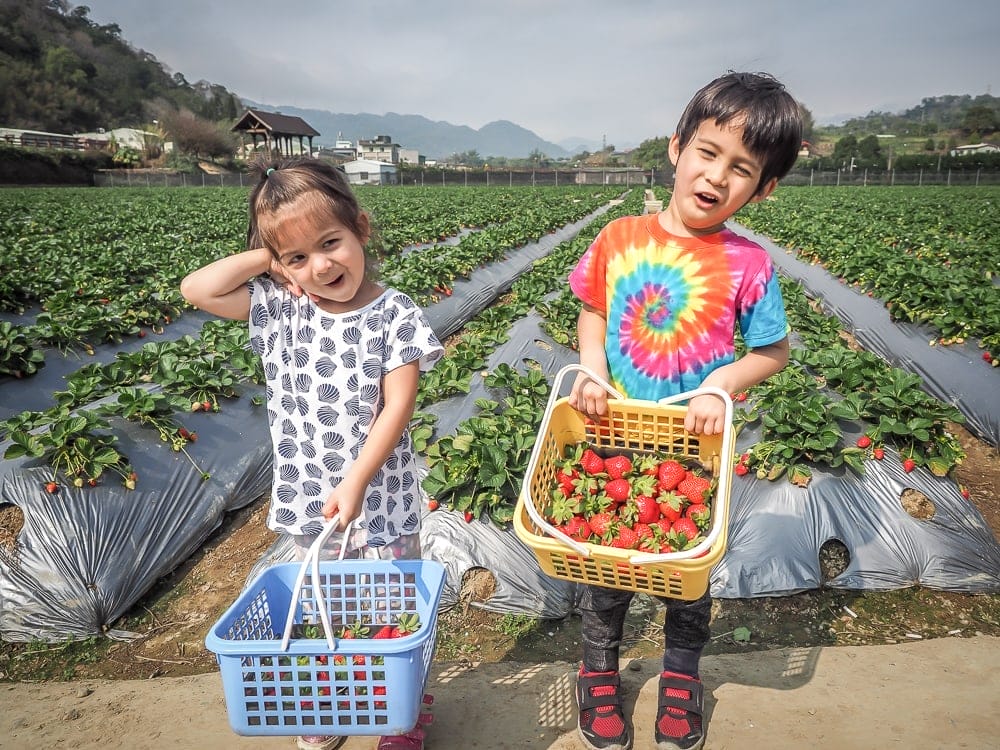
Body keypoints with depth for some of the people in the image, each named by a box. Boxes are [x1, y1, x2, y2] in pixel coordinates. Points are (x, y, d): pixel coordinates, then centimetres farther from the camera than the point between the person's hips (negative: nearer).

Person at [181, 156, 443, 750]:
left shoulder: (395, 316, -15)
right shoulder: (280, 311, -3)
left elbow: (397, 408, -18)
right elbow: (197, 290, -8)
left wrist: (355, 483, -26)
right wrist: (266, 257, -9)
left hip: (382, 502, -3)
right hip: (309, 501, 4)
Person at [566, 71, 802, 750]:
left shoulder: (748, 264, -12)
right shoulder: (619, 239, -8)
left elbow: (774, 350, -3)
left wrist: (721, 385, -19)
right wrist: (591, 369, -12)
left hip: (697, 447, -1)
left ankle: (683, 678, 46)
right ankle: (600, 673, 43)